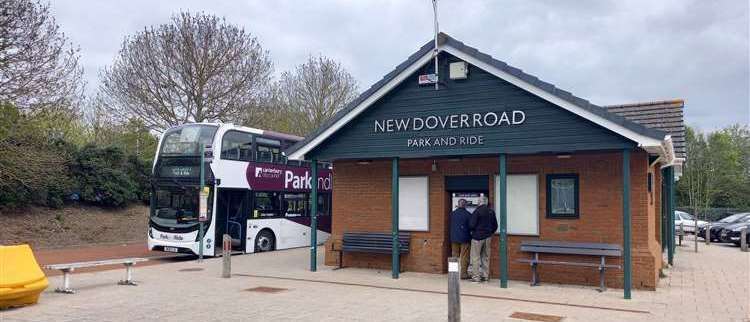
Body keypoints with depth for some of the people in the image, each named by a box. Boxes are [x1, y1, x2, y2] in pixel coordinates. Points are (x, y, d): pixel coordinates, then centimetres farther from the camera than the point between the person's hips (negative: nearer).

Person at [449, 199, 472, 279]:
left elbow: (450, 226, 7)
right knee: (464, 257, 3)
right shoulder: (468, 214, -11)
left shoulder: (452, 214, 0)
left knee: (455, 256, 12)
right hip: (465, 239, -4)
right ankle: (463, 274, 4)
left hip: (454, 238, 4)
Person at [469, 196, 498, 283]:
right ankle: (485, 276, 17)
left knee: (475, 257, 0)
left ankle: (476, 277, -1)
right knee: (486, 257, 13)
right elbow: (495, 225, 10)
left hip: (478, 236, -6)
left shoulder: (477, 211, -15)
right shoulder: (491, 211, 5)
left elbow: (471, 225, -16)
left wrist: (472, 231, 4)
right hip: (488, 237, 6)